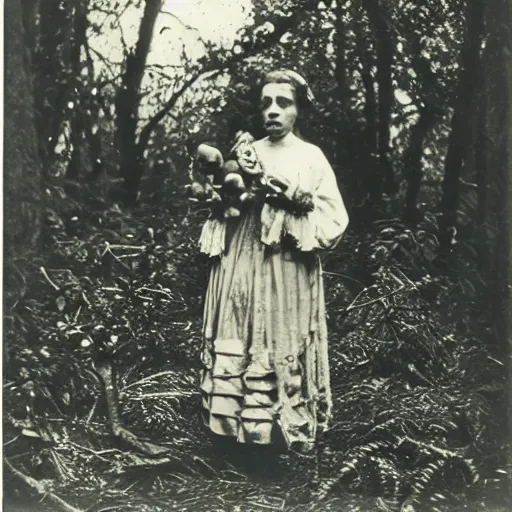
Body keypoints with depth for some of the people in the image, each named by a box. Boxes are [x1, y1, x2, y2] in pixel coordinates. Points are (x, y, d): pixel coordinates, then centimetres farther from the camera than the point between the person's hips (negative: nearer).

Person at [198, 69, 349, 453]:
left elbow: (334, 222, -4)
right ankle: (240, 424, 13)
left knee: (283, 348, -4)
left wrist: (294, 199, -14)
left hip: (287, 277, -3)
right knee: (239, 344, 3)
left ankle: (284, 429, 6)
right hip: (240, 271, 4)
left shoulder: (311, 157, 2)